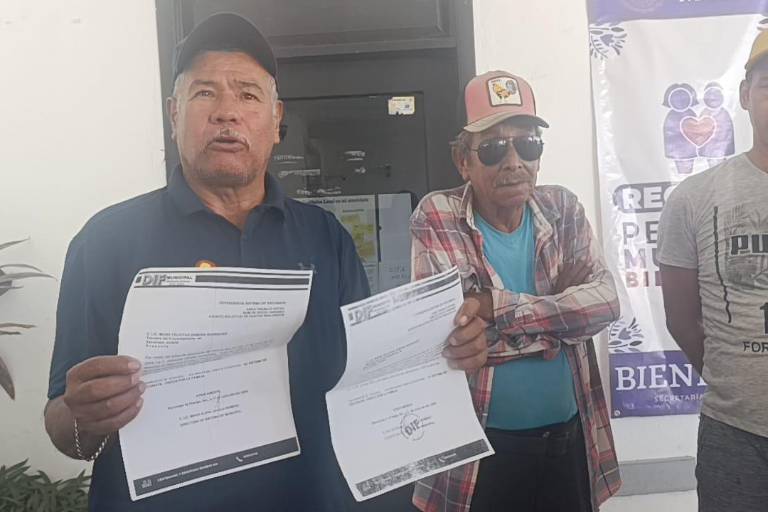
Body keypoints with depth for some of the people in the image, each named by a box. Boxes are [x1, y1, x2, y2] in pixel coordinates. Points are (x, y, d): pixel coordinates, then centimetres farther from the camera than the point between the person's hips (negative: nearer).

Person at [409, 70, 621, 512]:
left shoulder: (564, 209, 0)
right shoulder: (436, 219, -11)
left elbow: (605, 300, -12)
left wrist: (498, 307, -23)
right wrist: (560, 313, -16)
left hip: (570, 439, 4)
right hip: (479, 447, -3)